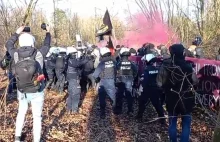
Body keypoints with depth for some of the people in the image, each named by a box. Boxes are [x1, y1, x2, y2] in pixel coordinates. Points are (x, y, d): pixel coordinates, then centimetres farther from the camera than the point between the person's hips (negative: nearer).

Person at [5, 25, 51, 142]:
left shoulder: (16, 54, -13)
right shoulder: (39, 54, -19)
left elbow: (8, 44, 8)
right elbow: (47, 45, 2)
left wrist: (17, 33, 14)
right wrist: (48, 33, 18)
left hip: (21, 91, 3)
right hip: (36, 92, -3)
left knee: (21, 112, 25)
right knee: (37, 116, 11)